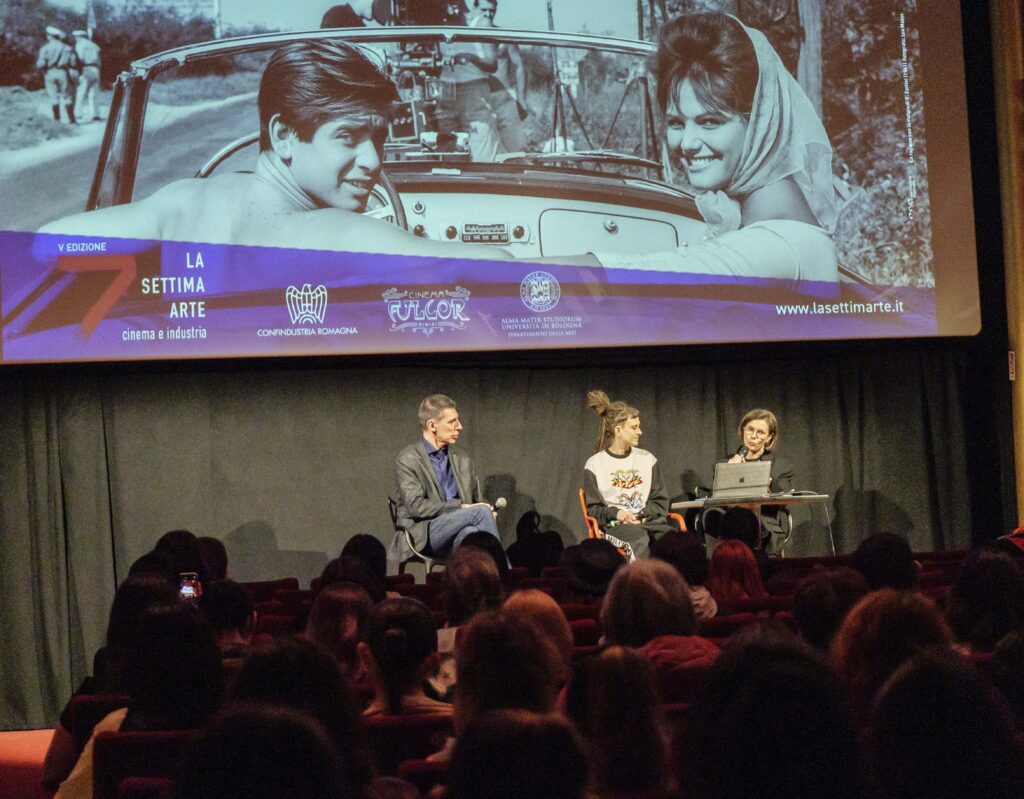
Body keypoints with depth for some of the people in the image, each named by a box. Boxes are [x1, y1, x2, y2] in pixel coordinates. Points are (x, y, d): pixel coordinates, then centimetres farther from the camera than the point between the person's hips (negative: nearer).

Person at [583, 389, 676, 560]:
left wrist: (642, 515, -5)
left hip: (649, 521, 3)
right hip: (616, 525, -3)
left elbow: (660, 501, 16)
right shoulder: (595, 464, 8)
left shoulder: (647, 459, 18)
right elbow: (592, 509, 8)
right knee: (640, 539, -39)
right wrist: (615, 513, -13)